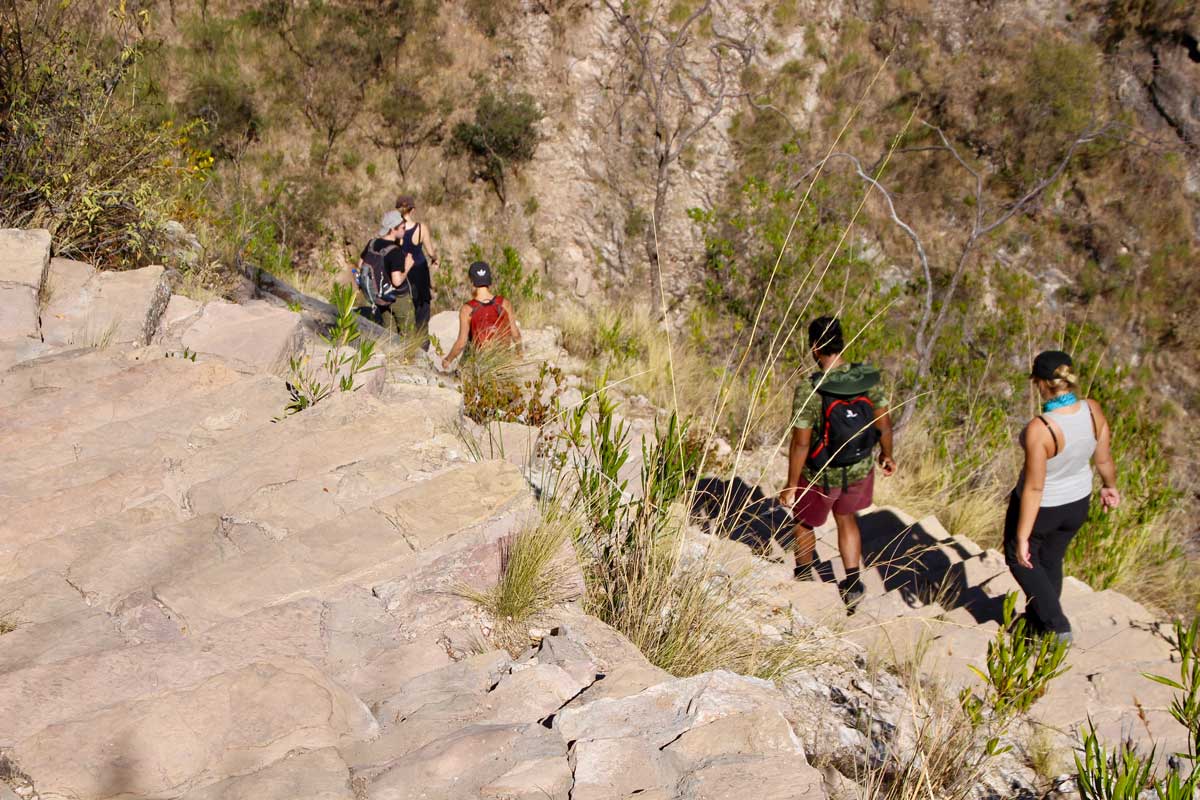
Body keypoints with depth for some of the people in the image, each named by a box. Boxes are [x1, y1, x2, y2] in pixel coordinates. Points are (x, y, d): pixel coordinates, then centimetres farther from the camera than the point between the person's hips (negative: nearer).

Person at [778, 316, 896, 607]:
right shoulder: (869, 379, -16)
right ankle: (853, 583, 32)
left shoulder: (809, 391, -29)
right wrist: (887, 455, 16)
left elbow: (800, 444, -24)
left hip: (822, 475, -4)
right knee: (846, 518, 30)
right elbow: (884, 424, -4)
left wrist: (791, 486, -12)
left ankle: (803, 576, 46)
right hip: (860, 470, 4)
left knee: (804, 522, 25)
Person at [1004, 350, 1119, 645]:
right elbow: (1104, 458, -3)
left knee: (1021, 558, 23)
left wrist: (1022, 538, -20)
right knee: (1050, 559, 28)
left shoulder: (1039, 429, -36)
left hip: (1040, 506, -6)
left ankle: (1056, 626, 20)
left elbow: (1034, 487, -30)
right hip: (1077, 504, 6)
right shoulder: (1092, 410, -20)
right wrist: (1110, 487, 18)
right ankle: (1036, 622, 46)